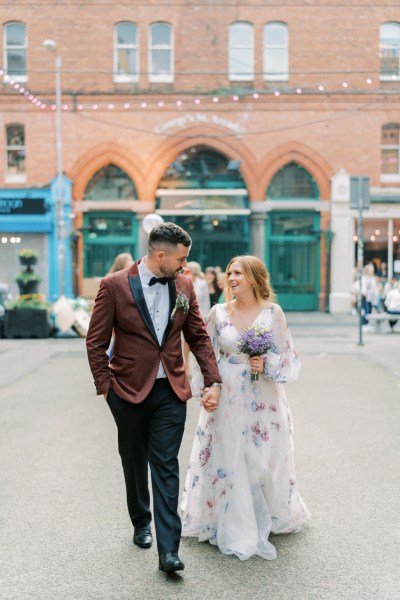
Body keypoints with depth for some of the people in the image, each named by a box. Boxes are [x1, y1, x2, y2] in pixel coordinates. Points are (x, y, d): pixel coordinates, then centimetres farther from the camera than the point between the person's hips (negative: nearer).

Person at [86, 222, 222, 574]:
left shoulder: (184, 286, 2)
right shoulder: (115, 286, -9)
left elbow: (199, 337, 8)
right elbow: (96, 342, -5)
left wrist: (213, 381, 1)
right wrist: (105, 386, -8)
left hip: (171, 391, 1)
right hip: (129, 390, -1)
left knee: (166, 467, -3)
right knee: (135, 463, 16)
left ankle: (169, 550, -1)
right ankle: (141, 524, 39)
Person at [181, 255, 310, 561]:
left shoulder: (273, 312, -4)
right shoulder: (218, 312, 1)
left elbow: (286, 355, 0)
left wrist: (265, 365, -17)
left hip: (262, 399, -1)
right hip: (226, 399, 1)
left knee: (264, 460, 8)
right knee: (227, 460, 4)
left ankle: (268, 518, 32)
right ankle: (234, 528, 18)